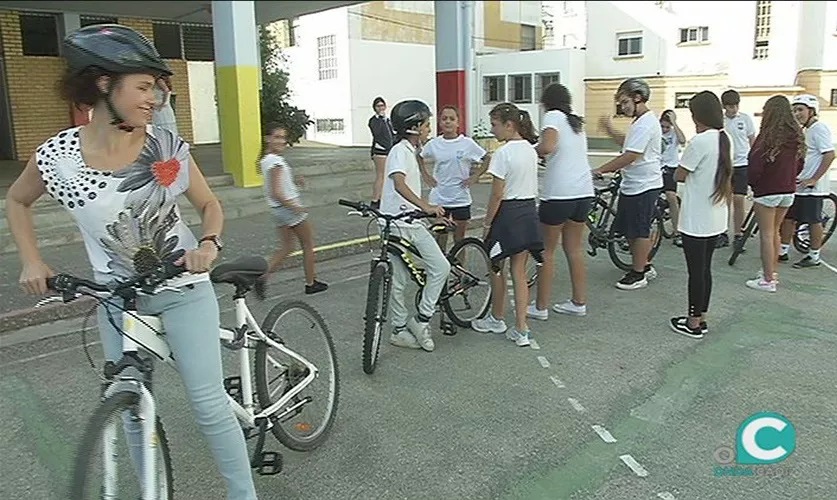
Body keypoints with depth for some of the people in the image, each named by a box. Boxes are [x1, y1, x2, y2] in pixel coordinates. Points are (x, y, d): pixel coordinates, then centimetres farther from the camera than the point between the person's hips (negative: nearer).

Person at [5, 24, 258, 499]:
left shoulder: (167, 145, -13)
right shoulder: (58, 155, -11)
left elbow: (211, 205, 0)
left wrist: (209, 244, -20)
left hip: (183, 289, -1)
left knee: (209, 403, -2)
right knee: (133, 411, 12)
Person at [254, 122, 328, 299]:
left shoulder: (265, 159, 8)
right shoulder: (276, 162, -21)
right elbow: (276, 193, -26)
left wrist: (294, 180, 8)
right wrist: (296, 208, -20)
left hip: (278, 210, 9)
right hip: (289, 207, -9)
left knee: (287, 247, 15)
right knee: (308, 245, 8)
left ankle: (263, 276, 0)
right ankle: (311, 283, 18)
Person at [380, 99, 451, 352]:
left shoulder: (411, 151, 17)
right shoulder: (399, 151, -13)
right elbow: (399, 184, -30)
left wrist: (432, 210, 31)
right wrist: (426, 206, -41)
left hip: (412, 222, 9)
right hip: (396, 224, -9)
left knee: (441, 266, -1)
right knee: (398, 281, 2)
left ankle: (421, 319, 9)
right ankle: (399, 329, 17)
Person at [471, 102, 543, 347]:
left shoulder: (503, 153, -17)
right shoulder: (531, 150, 6)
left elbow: (497, 194, -17)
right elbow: (532, 186, 10)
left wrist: (487, 223, -8)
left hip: (508, 214, -7)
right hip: (529, 212, 7)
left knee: (496, 267, 14)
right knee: (519, 272, 9)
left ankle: (497, 318, 30)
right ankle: (521, 330, 9)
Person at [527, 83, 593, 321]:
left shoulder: (553, 116, -4)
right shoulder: (577, 122, 19)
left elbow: (547, 147, -21)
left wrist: (532, 150, -2)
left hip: (559, 194, -7)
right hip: (584, 192, 7)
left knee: (547, 250, 4)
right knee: (575, 248, 16)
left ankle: (540, 307, 11)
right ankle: (579, 302, 22)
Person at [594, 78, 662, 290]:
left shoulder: (645, 123, -19)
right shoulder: (641, 121, 15)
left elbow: (630, 156, -24)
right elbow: (627, 143, 25)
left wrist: (600, 170, -20)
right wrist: (610, 130, 12)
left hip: (643, 186, -11)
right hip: (632, 184, 11)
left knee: (639, 232, 0)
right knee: (628, 230, 16)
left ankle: (638, 274, 12)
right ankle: (645, 266, 29)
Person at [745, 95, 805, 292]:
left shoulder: (767, 136, -18)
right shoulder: (796, 136, 4)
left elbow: (755, 165, -18)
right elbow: (799, 164, 13)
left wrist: (751, 182, 0)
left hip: (767, 191, -7)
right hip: (788, 191, 7)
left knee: (766, 234, 1)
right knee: (775, 232, 19)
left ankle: (768, 280, 5)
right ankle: (772, 272, 31)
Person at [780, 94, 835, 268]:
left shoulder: (819, 128, -14)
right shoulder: (806, 130, 15)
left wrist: (813, 179, -23)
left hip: (811, 186, -9)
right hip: (798, 185, 9)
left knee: (814, 220, 0)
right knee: (788, 217, 11)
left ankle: (814, 257, 10)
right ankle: (783, 251, 20)